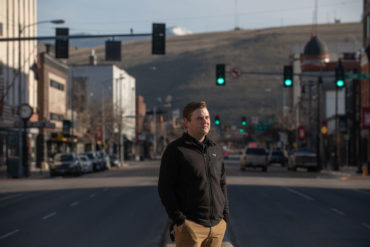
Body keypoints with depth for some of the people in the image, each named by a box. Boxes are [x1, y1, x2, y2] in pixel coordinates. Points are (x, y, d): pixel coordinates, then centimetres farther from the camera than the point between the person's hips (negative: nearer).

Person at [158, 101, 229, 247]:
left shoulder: (215, 150, 13)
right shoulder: (175, 150, -6)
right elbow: (165, 188, -9)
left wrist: (225, 217, 11)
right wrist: (179, 220, -13)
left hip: (217, 225, 6)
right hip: (190, 225, -6)